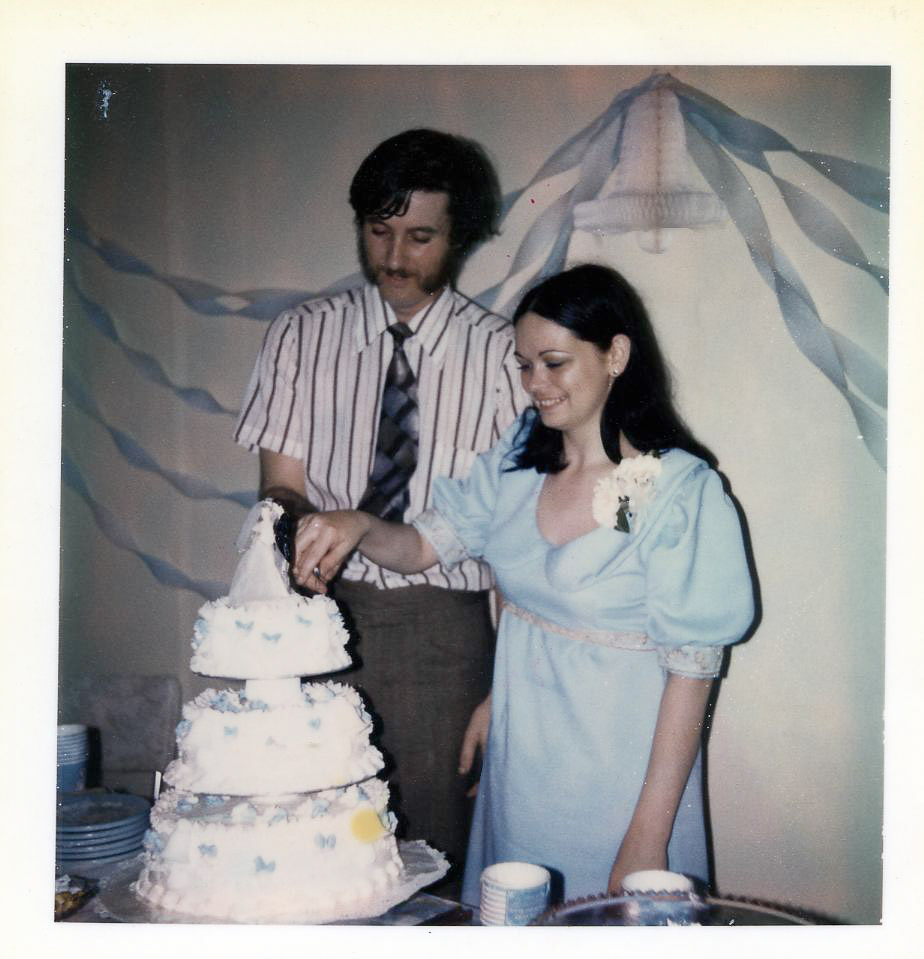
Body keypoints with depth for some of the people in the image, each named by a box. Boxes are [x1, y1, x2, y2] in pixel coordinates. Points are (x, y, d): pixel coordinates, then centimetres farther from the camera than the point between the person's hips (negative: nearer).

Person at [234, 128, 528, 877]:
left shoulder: (499, 353, -1)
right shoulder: (303, 335, 3)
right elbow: (281, 488, 5)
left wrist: (507, 691, 0)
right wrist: (310, 524, -20)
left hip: (445, 627, -1)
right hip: (325, 610, 1)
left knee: (435, 852, 3)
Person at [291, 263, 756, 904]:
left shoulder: (682, 493, -18)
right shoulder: (519, 459, 0)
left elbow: (691, 671, -17)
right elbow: (422, 545, 6)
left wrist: (648, 838, -17)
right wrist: (356, 526, -17)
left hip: (617, 770, -5)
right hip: (517, 754, 5)